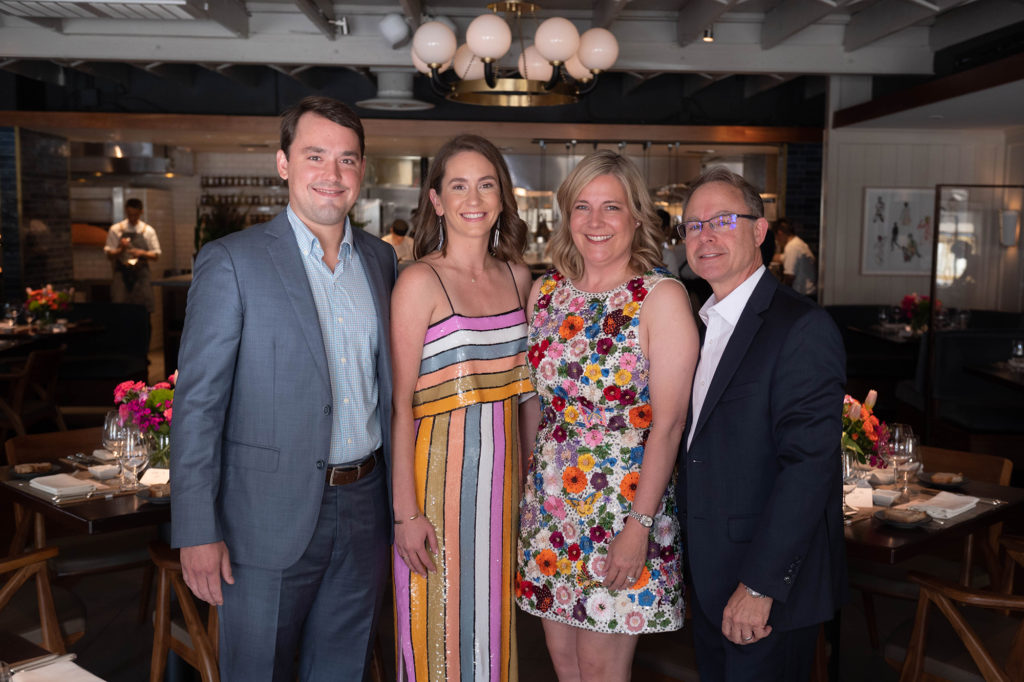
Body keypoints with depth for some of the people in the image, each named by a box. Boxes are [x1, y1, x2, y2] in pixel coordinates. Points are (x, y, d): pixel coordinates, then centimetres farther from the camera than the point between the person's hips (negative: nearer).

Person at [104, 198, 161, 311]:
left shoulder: (148, 231, 7)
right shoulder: (115, 229, 6)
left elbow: (156, 255, 7)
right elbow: (109, 254, 6)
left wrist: (142, 253, -11)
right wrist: (121, 250, -14)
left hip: (141, 273, 1)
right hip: (121, 273, 0)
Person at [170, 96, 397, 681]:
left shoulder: (381, 259, 7)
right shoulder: (232, 262, -9)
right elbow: (198, 403, -10)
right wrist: (197, 532, -13)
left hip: (365, 508, 5)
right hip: (271, 518, -4)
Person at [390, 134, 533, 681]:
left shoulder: (517, 276, 6)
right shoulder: (420, 281, -11)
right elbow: (399, 403, -13)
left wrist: (526, 479, 8)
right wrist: (406, 511, -16)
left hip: (501, 474, 5)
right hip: (438, 475, -5)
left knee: (492, 620, 17)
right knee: (441, 629, 8)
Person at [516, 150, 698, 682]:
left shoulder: (662, 297, -11)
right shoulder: (544, 291, 5)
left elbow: (668, 422, -14)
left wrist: (639, 525, -16)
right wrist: (529, 486, 9)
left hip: (626, 502, -4)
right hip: (550, 500, 5)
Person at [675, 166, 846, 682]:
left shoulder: (802, 326, -16)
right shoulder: (700, 323, 10)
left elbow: (810, 462, -22)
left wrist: (760, 584, -23)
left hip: (775, 581, -7)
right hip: (707, 577, 7)